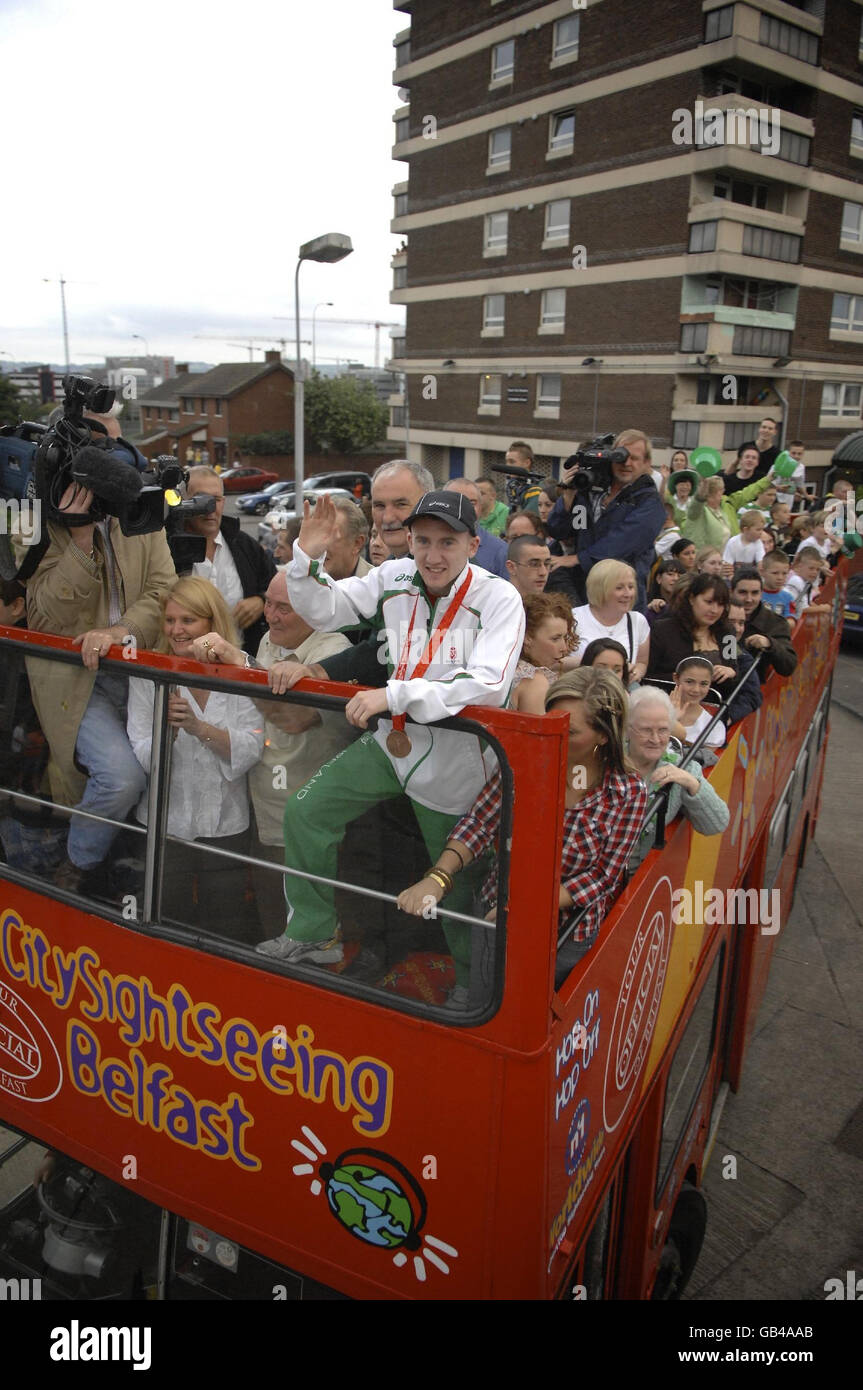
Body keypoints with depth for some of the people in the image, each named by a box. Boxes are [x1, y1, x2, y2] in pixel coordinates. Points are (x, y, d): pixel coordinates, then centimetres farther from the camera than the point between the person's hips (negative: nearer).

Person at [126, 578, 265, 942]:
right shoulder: (148, 674, -1)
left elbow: (251, 751, -13)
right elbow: (143, 760, -9)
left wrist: (198, 727, -25)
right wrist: (168, 731, -28)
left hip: (226, 826, 0)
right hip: (165, 825, 0)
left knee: (227, 932, 9)